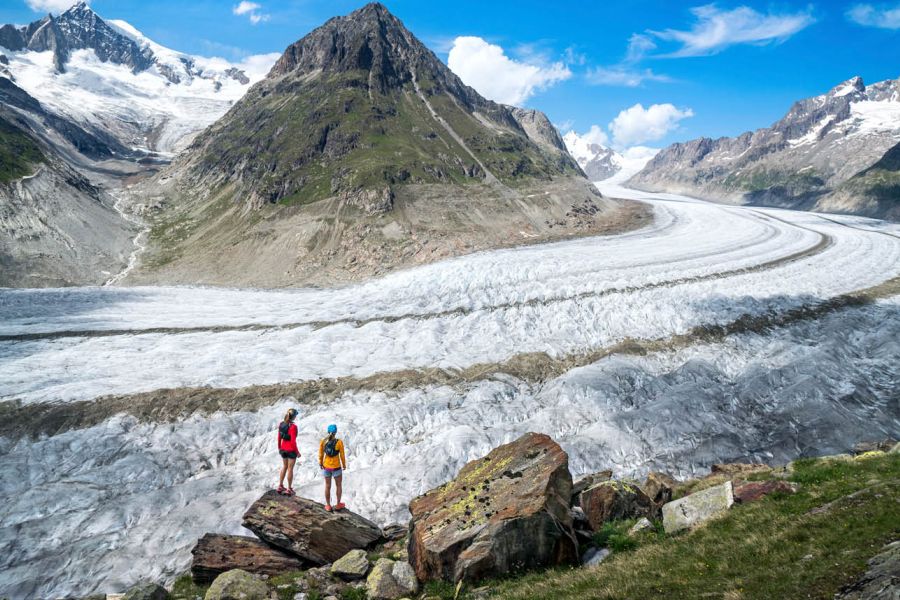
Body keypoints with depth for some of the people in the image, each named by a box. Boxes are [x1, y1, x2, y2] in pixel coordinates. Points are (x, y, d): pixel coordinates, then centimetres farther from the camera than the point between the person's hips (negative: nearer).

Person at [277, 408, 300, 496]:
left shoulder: (281, 424, -3)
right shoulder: (293, 426, -24)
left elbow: (279, 437, 6)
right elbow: (293, 441, -22)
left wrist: (279, 448, 20)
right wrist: (297, 452, -10)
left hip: (283, 449, 6)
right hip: (291, 450, -6)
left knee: (284, 466, 23)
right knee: (290, 469, 7)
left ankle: (280, 486, 30)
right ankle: (289, 489, 18)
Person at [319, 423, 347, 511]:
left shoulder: (323, 442, -13)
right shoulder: (339, 442, -20)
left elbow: (321, 454, -2)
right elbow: (342, 456, -11)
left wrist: (320, 463, 16)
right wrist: (344, 465, 6)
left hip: (326, 467, 2)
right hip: (336, 468, -2)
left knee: (328, 486, 19)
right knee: (338, 485, 21)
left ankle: (328, 506, 29)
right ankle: (338, 504, 31)